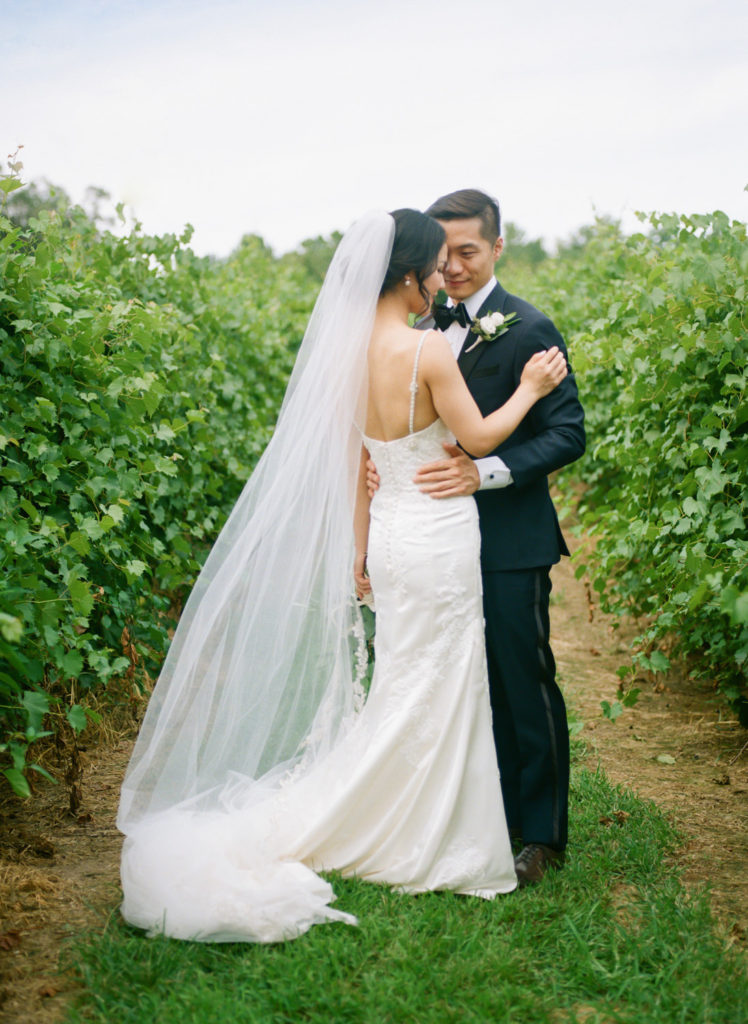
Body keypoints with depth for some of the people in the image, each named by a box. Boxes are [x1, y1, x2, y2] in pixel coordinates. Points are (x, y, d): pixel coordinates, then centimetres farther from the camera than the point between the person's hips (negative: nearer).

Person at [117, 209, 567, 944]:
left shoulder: (350, 350, 3)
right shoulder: (427, 348, -20)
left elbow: (352, 458, 8)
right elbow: (478, 438, -10)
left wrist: (358, 550, 15)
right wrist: (529, 389, 6)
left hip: (391, 533, 7)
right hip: (437, 538, -7)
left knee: (402, 693, 18)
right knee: (432, 696, 5)